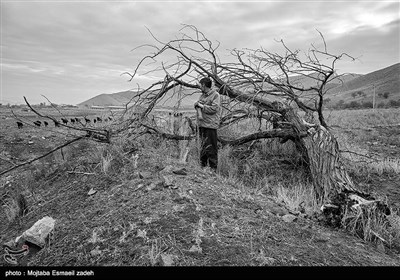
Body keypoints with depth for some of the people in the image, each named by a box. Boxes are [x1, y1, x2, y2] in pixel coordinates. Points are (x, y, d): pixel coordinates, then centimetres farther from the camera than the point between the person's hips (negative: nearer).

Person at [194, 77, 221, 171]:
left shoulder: (215, 95, -7)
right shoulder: (203, 95, 17)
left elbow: (214, 109, -17)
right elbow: (196, 104, 15)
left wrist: (202, 106, -8)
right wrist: (197, 104, -8)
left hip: (211, 125, -8)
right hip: (201, 124, 8)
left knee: (211, 148, -4)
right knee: (203, 146, 15)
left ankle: (213, 168, 4)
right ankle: (203, 166, 26)